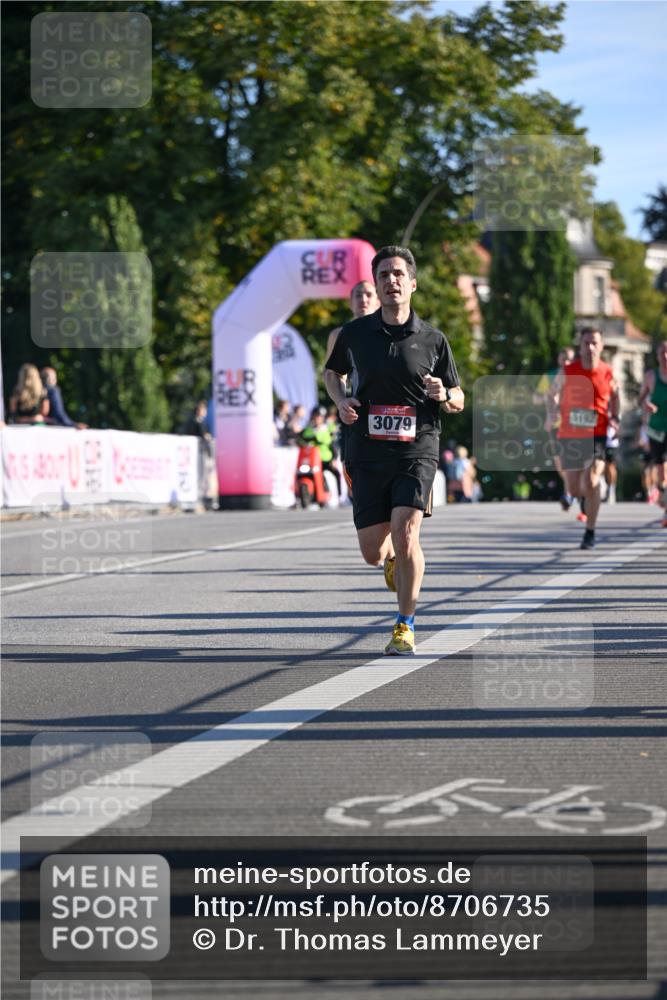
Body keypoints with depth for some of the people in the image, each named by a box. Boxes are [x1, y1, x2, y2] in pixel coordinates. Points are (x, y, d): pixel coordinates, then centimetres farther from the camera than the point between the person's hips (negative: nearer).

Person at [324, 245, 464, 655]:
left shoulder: (433, 340, 1)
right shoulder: (354, 334, 4)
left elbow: (458, 401, 10)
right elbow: (333, 372, 23)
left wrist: (444, 396, -14)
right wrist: (342, 400, 2)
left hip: (416, 450, -2)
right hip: (368, 453, 2)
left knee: (405, 533, -19)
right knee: (373, 552, 2)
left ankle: (406, 626, -3)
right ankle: (395, 558, 42)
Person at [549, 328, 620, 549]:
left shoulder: (608, 373, -3)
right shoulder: (567, 372, -4)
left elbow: (614, 396, 17)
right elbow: (554, 395, 12)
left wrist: (615, 417, 1)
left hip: (597, 436, -2)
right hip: (569, 436, 2)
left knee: (590, 482, -20)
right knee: (573, 490, 6)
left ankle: (590, 532, -6)